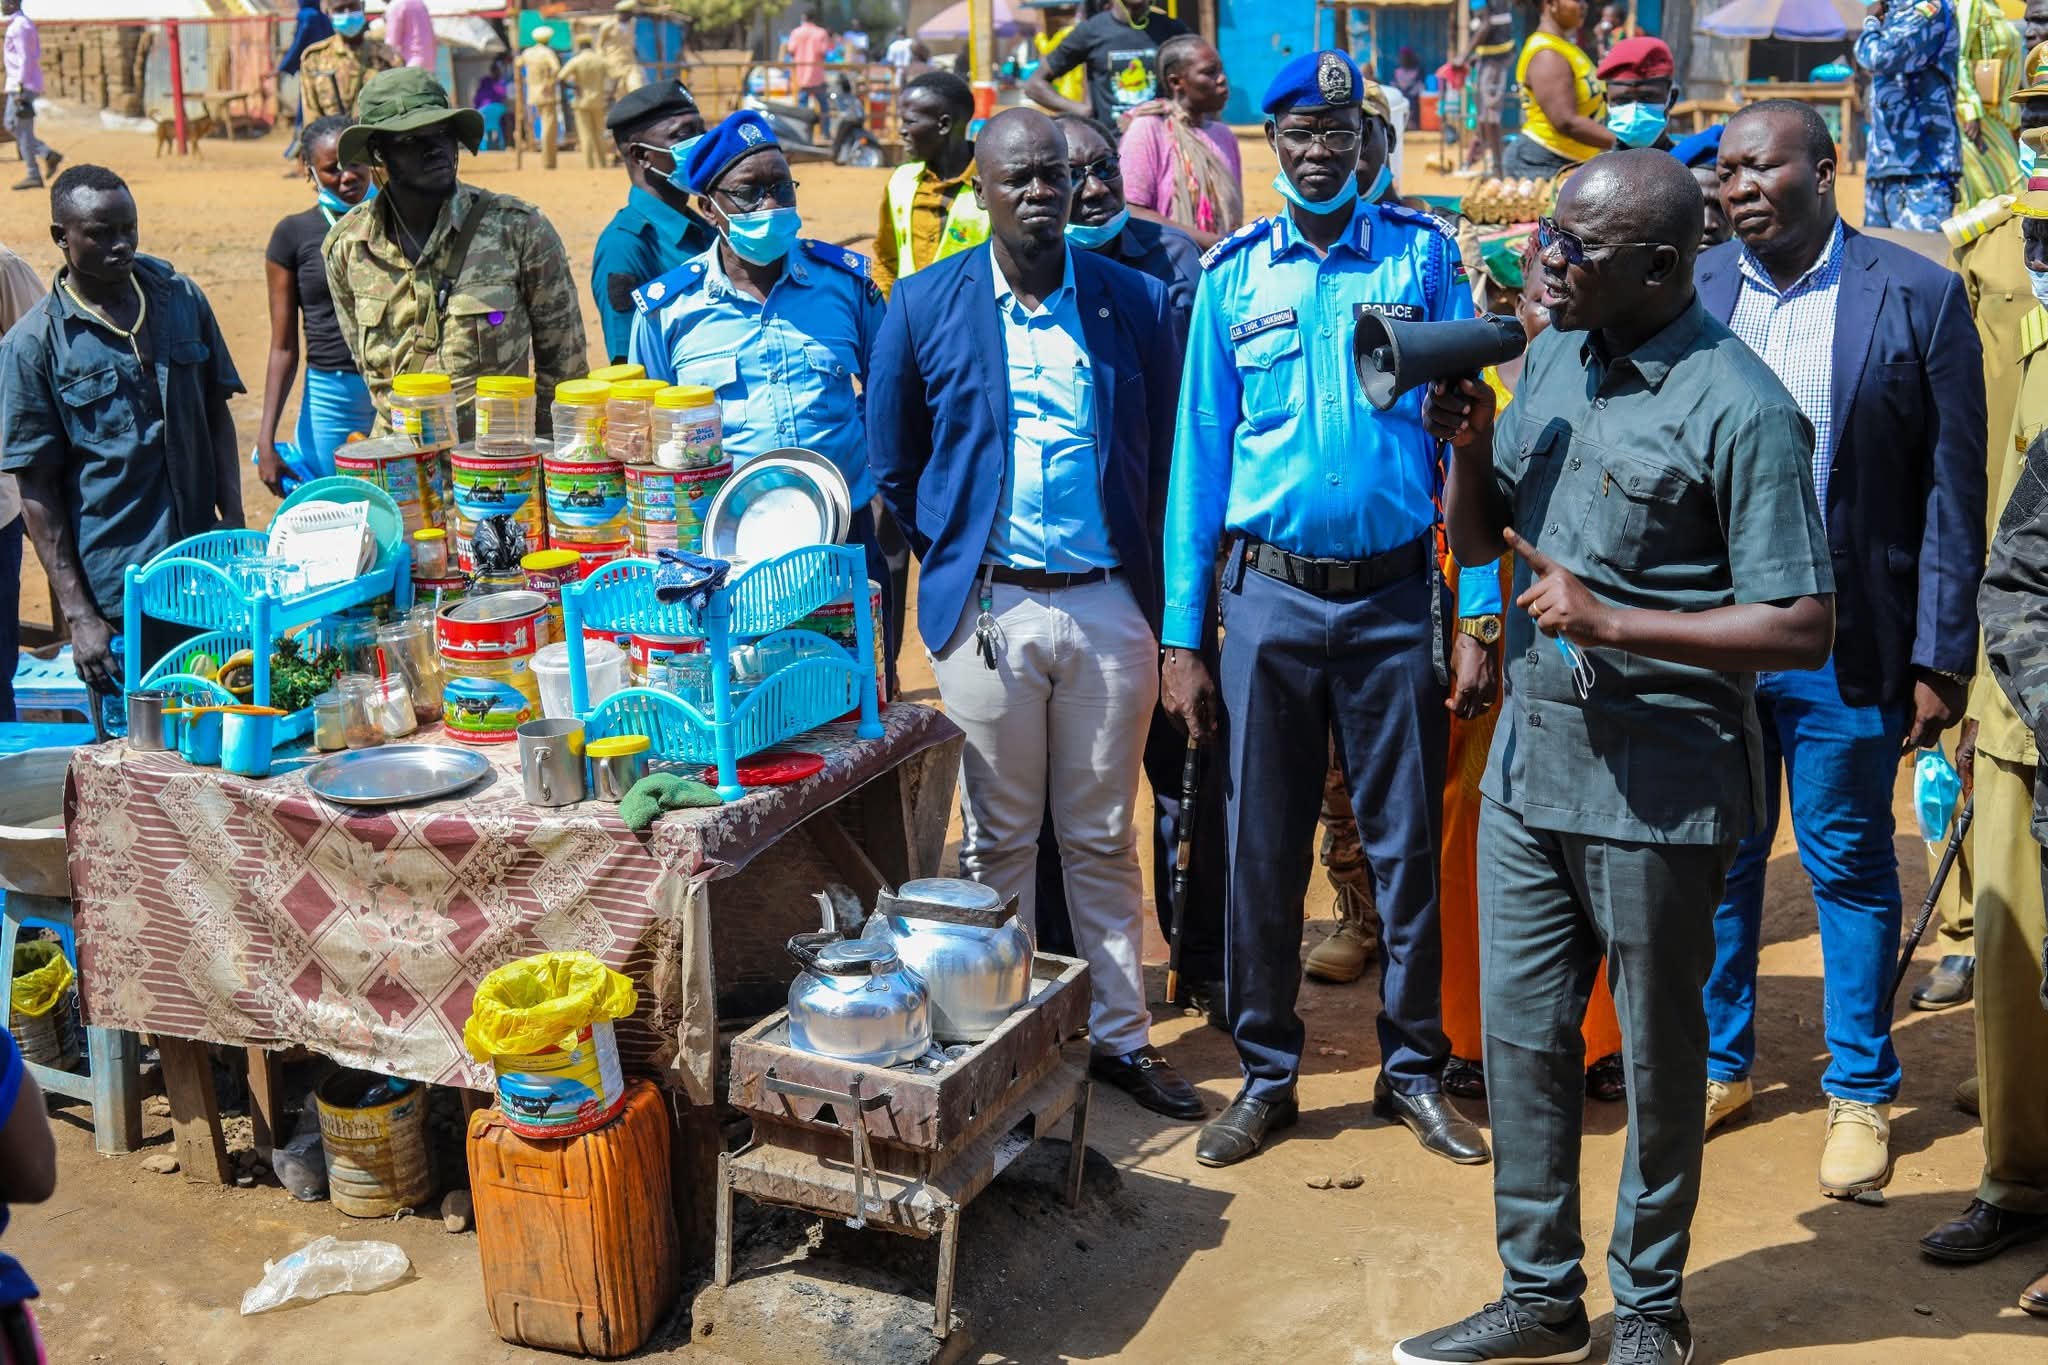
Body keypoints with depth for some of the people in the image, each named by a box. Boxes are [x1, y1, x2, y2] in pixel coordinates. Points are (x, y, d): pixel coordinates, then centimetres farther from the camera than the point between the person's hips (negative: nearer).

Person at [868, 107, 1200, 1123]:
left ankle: (1120, 1036, 21)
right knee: (997, 841, 9)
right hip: (987, 608, -1)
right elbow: (891, 466, 8)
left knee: (1103, 837, 10)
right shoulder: (924, 304, 1)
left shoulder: (1135, 303, 4)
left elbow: (1167, 454, 9)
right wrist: (952, 562, 7)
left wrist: (1146, 576, 5)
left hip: (1109, 606, 1)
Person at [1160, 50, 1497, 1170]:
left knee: (1407, 846, 7)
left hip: (1395, 596, -1)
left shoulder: (1424, 257, 1)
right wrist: (1180, 636, 0)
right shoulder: (1234, 275, 3)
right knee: (1261, 851, 8)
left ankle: (1413, 1069, 24)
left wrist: (1479, 616, -6)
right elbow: (1199, 452, 4)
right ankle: (1266, 1073, 23)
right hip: (1269, 597, 1)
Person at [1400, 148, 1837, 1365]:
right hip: (1530, 756, 7)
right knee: (1521, 1036, 12)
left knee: (1658, 1055, 10)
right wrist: (1470, 444, -6)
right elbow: (1475, 544, 13)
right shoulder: (1554, 358, 7)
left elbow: (1803, 627, -17)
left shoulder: (1739, 411, -16)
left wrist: (1612, 622, -22)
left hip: (1657, 783, -6)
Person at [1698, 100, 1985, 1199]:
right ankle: (1720, 1067, 31)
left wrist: (1940, 660, -6)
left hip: (1846, 647, -3)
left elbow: (1953, 496, -4)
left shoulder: (1919, 297, -5)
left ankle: (1859, 1093, 25)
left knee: (1849, 869, 9)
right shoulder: (1691, 294, 3)